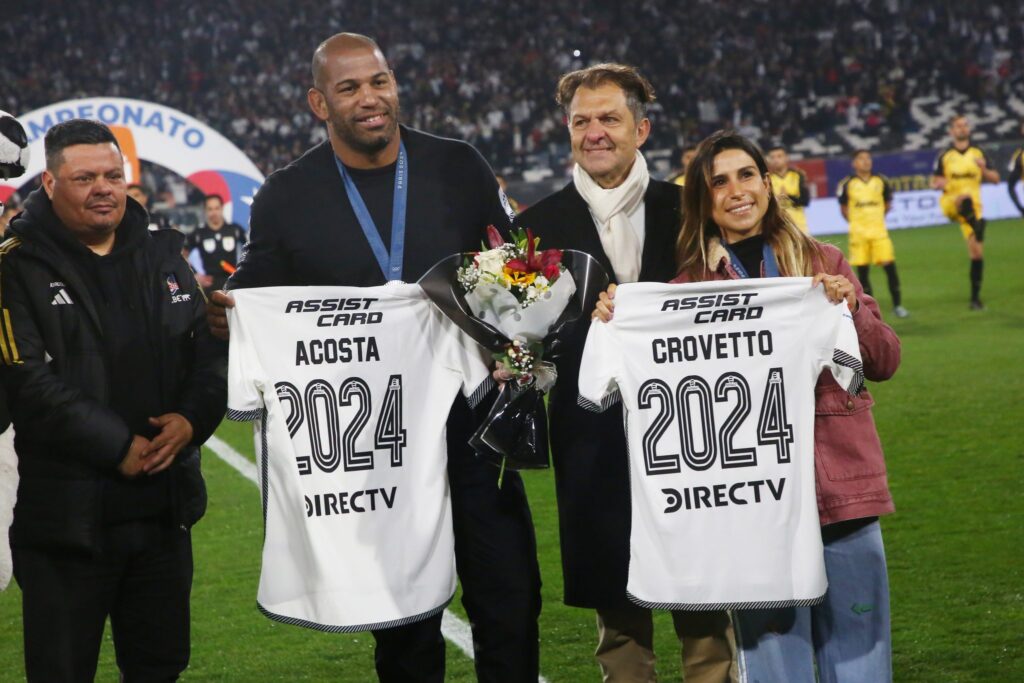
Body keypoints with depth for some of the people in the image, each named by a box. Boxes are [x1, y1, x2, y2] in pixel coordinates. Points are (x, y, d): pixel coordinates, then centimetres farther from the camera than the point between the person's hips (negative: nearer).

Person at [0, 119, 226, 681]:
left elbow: (211, 352, 9)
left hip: (165, 507, 5)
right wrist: (117, 446, -17)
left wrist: (191, 418, -10)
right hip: (67, 515, -5)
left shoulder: (163, 256, 12)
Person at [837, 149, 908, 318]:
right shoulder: (847, 184, -2)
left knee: (889, 266, -6)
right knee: (862, 271, 2)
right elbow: (844, 208, 9)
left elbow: (887, 204, 16)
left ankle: (897, 305, 3)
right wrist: (855, 221, 4)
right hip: (858, 233, -1)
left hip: (879, 231, 1)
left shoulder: (881, 181, 4)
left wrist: (876, 217, 12)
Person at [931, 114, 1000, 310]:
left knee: (977, 253, -2)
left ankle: (975, 297, 5)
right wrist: (939, 183, -16)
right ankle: (978, 228, -63)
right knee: (965, 198, -40)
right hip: (950, 203, -2)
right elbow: (935, 182, 8)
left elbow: (995, 178, 8)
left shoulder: (978, 153, 8)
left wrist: (983, 169, -12)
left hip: (973, 207, 2)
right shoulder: (944, 156, 3)